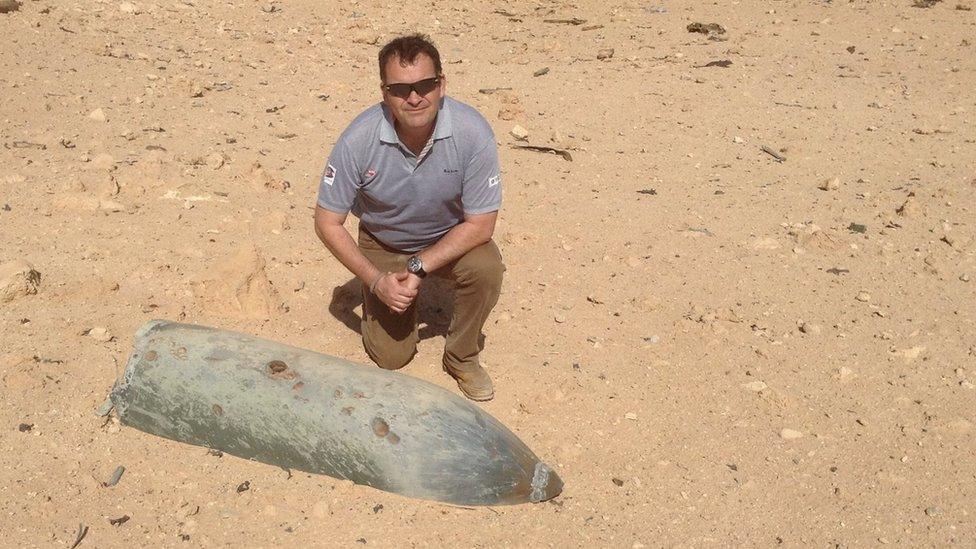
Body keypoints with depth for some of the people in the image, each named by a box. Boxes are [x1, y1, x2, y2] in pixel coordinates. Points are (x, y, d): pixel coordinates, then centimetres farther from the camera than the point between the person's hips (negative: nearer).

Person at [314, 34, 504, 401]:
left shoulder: (472, 132, -29)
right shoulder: (359, 140, -27)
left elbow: (480, 224, -21)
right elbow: (327, 222, -16)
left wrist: (419, 268, -28)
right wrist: (376, 281, -24)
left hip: (451, 238, 0)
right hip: (383, 245, 0)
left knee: (486, 268, -33)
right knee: (390, 357, -4)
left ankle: (462, 357, -4)